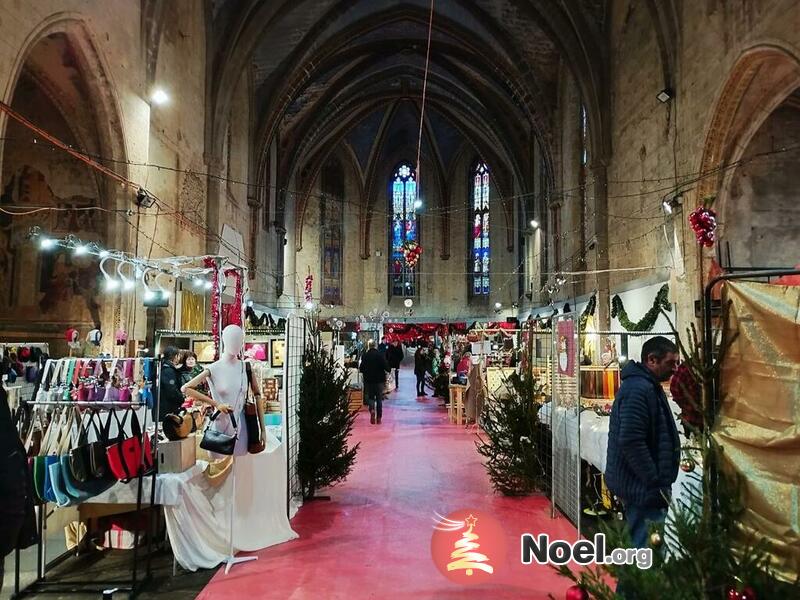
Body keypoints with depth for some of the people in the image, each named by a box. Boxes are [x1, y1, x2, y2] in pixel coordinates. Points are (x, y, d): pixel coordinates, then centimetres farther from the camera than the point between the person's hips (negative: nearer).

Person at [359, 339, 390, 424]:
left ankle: (372, 409, -16)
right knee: (379, 398, 10)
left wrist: (362, 370, 15)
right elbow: (386, 366, -12)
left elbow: (362, 368, -6)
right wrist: (387, 370, 8)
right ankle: (379, 418, 10)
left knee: (370, 397, 12)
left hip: (368, 380, 0)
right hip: (379, 379, 0)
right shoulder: (380, 354, -9)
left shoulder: (365, 355, -7)